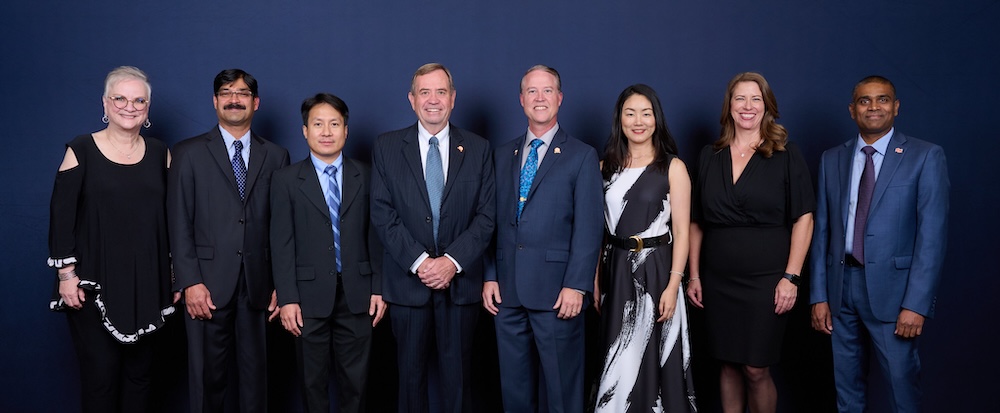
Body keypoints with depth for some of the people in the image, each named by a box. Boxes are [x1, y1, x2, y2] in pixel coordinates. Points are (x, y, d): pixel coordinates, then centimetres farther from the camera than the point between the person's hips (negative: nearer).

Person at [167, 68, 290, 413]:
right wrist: (190, 282, -9)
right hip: (208, 284, -1)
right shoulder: (189, 153, 5)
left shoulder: (275, 156, 10)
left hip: (257, 284, 2)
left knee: (256, 374, 7)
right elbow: (179, 223, -1)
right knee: (208, 376, 5)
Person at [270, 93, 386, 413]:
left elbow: (375, 236, 6)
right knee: (313, 382, 10)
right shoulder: (286, 179, 1)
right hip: (310, 296, -1)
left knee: (355, 381, 8)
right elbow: (282, 243, -2)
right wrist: (287, 298, -8)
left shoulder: (365, 176, 6)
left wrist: (378, 288, 1)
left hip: (357, 294, 1)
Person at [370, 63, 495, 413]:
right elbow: (382, 214, -3)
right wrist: (419, 261, -13)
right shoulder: (386, 147, 4)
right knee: (411, 373, 9)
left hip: (461, 281, 0)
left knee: (457, 376, 7)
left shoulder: (477, 148, 5)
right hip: (407, 280, 0)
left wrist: (452, 261, -13)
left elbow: (486, 215, 0)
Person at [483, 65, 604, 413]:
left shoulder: (582, 156, 0)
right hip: (507, 290, 4)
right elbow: (493, 220, 12)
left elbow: (588, 227, -6)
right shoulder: (502, 155, 13)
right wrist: (490, 276, 4)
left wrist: (576, 285, -13)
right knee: (513, 384, 12)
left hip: (556, 292, -4)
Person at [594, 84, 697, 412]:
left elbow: (681, 231, -8)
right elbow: (600, 228, 8)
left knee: (653, 355, 3)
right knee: (620, 359, 12)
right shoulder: (607, 167, 7)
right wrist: (595, 279, 4)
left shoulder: (673, 167, -4)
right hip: (615, 270, 4)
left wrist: (673, 285, -15)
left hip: (655, 268, -4)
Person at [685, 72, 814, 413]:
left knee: (755, 370, -2)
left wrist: (791, 276, -11)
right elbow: (697, 222, 11)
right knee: (729, 365, 10)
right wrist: (694, 275, 7)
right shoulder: (710, 156, 8)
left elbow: (803, 219, -4)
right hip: (717, 281, 3)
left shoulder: (787, 156, -1)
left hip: (765, 281, -3)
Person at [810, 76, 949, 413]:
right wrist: (819, 296, 3)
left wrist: (917, 304, -14)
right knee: (846, 385, 13)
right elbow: (822, 230, 8)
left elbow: (932, 234, -8)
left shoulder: (925, 157, -3)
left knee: (902, 383, 2)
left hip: (891, 289, -3)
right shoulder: (832, 159, 9)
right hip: (840, 284, 4)